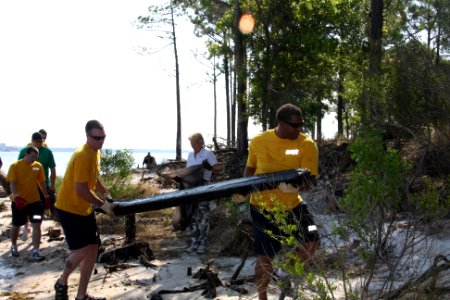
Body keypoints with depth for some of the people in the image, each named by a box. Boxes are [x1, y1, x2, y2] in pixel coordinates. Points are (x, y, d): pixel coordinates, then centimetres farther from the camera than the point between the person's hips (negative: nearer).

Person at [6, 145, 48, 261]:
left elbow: (41, 182, 8)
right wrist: (17, 196, -28)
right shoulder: (15, 166, -9)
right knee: (16, 225, 14)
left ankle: (35, 252, -3)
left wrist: (46, 196, 7)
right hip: (18, 201, -2)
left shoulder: (38, 166, -1)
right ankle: (14, 246, 39)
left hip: (34, 200, 2)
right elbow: (12, 184, -14)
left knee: (37, 225, -8)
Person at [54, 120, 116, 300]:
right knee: (82, 250, -12)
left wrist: (105, 193, 9)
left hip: (85, 209, 9)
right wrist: (102, 204, -20)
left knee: (93, 249, 7)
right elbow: (81, 189, -27)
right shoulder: (82, 155, -24)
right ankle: (61, 283, 16)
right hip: (69, 209, -9)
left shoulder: (96, 153, 6)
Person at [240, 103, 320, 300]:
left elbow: (310, 178, -18)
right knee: (265, 256, 4)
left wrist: (294, 184, -39)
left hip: (292, 205, 1)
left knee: (311, 242, -8)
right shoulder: (258, 142, -10)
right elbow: (250, 168, 7)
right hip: (263, 207, -1)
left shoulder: (307, 144, -13)